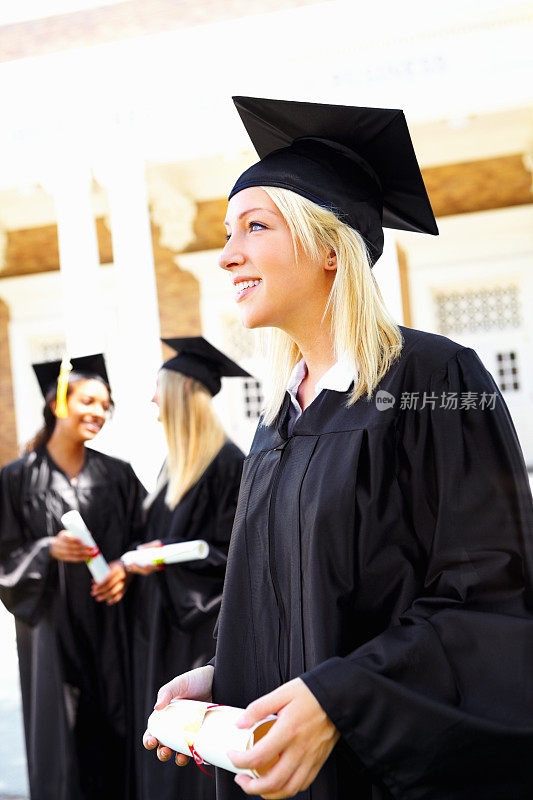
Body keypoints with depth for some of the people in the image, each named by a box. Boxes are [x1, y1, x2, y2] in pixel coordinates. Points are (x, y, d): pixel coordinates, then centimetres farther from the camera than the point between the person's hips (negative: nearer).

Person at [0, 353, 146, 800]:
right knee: (61, 739, 3)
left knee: (115, 731, 5)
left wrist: (124, 568, -10)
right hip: (52, 625, -2)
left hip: (111, 626, 2)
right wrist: (49, 550, -18)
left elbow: (139, 536, 10)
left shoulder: (117, 475, 5)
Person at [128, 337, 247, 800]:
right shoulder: (176, 464, 12)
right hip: (165, 627, 9)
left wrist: (166, 559, -24)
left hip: (205, 629, -9)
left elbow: (233, 553, -17)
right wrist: (134, 562, 7)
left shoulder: (228, 464, -15)